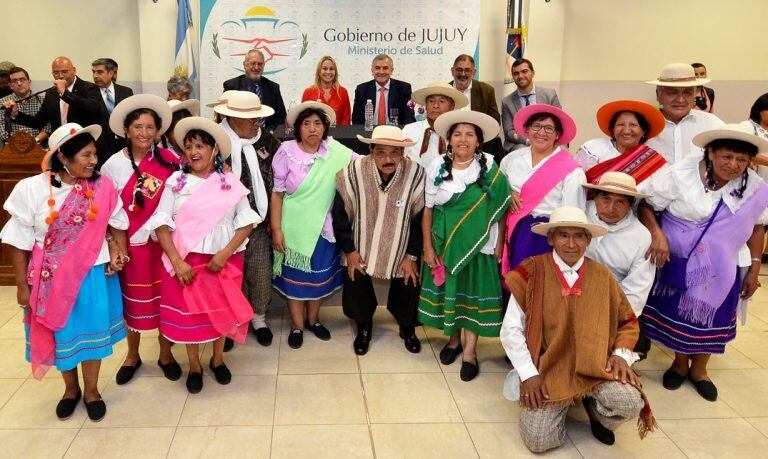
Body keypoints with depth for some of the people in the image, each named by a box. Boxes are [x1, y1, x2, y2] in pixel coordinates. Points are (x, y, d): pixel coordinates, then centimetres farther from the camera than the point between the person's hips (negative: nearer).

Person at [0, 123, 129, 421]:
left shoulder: (102, 188, -7)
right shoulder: (32, 189, -12)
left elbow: (117, 224, 6)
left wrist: (119, 251, -12)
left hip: (95, 274, 1)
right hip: (52, 279, -1)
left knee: (91, 330, 13)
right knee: (61, 333, 15)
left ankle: (91, 390, 35)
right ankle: (71, 388, 40)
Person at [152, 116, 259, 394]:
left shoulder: (230, 183, -1)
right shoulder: (176, 182, -2)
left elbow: (246, 222, -3)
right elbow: (162, 225, -5)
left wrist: (225, 253, -15)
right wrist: (177, 261, -15)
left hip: (223, 261, 0)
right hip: (186, 262, 0)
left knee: (222, 311, 13)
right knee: (188, 312, 9)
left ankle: (217, 360, 36)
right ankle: (194, 366, 29)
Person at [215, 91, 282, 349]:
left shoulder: (269, 143, 0)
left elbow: (276, 185, 6)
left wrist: (274, 219, 5)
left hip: (259, 224, 3)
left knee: (261, 275, 11)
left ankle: (258, 317, 34)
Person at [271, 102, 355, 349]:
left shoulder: (336, 151, -5)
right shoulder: (286, 152, -11)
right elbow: (276, 194, -10)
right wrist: (276, 230, -13)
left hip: (324, 228, 3)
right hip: (294, 228, -3)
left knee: (320, 275, 16)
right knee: (295, 276, 9)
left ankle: (313, 319, 37)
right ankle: (297, 325, 27)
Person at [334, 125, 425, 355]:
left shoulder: (416, 174, -21)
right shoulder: (354, 171, -21)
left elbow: (420, 218, -11)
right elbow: (340, 211, -10)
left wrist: (412, 256, -8)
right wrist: (349, 250, -7)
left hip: (401, 248, 0)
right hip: (361, 247, 0)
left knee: (409, 286, 4)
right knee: (355, 282, 1)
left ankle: (407, 328, 37)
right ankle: (363, 326, 34)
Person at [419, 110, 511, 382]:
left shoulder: (489, 166, -6)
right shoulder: (438, 166, -2)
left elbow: (499, 208, -3)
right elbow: (428, 209, 0)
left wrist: (499, 244, -7)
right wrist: (428, 247, -3)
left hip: (479, 244, -1)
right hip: (445, 243, 2)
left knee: (474, 291, 3)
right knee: (448, 289, 11)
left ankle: (469, 351, 15)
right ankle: (453, 339, 32)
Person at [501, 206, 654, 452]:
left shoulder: (602, 276, 4)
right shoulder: (532, 273, -5)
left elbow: (628, 322, 14)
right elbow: (511, 330, -4)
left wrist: (621, 354, -4)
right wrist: (528, 375, -10)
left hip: (596, 366, 2)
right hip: (547, 368, -2)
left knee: (630, 402, -27)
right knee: (539, 440, -18)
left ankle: (594, 407, 10)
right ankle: (560, 404, 17)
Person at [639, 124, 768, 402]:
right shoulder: (680, 175, -19)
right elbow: (646, 204, -15)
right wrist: (657, 234, -30)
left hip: (722, 269, 3)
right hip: (678, 262, -2)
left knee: (712, 318, 13)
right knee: (677, 313, 11)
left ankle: (698, 369, 38)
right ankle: (680, 363, 38)